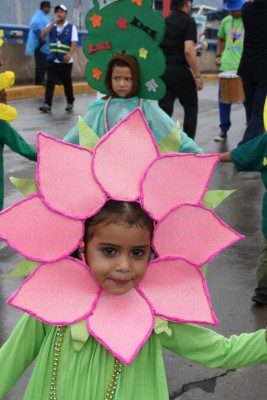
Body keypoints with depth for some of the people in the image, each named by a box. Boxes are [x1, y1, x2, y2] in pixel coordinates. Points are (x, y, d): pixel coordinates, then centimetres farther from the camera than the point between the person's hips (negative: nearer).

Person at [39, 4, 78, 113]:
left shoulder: (71, 27, -1)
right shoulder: (51, 25, 9)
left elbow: (74, 43, -9)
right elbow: (43, 35, -7)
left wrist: (69, 54, -26)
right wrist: (53, 22, -10)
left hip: (66, 61, -2)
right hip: (52, 60, 2)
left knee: (67, 83, 9)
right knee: (50, 82, -6)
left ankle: (70, 102, 26)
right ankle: (47, 104, -8)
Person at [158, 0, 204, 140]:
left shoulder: (164, 22, 11)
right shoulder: (188, 21, -8)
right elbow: (188, 51, -19)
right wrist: (198, 76, -16)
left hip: (162, 70, 5)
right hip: (180, 71, -5)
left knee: (165, 110, 7)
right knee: (191, 108, 11)